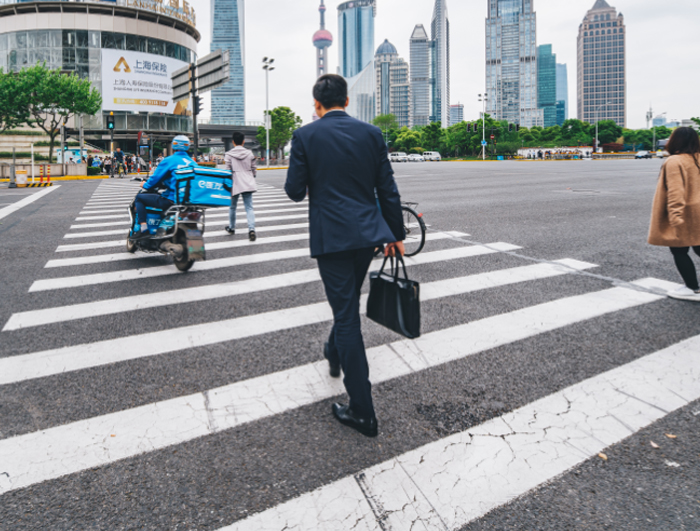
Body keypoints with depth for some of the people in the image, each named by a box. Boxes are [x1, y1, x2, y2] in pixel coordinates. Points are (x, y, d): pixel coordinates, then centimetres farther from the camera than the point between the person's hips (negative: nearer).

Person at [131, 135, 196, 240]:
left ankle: (144, 229, -2)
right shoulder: (193, 163, 11)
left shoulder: (169, 160, -8)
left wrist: (145, 185, 16)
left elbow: (156, 178, -6)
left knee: (139, 198, 8)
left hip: (172, 199, -7)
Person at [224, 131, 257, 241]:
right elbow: (254, 169, 10)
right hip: (248, 184, 2)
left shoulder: (229, 155, -5)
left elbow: (228, 172, -6)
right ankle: (251, 229, -17)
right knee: (249, 207, -1)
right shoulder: (250, 154, 3)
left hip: (235, 184, -2)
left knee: (232, 206, 16)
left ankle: (231, 228, 30)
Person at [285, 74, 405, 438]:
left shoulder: (305, 136, -5)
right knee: (348, 302, 26)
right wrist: (396, 234, 12)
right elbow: (388, 190, 4)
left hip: (330, 235, -4)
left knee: (347, 314, -1)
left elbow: (295, 191, -3)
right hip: (368, 232, 4)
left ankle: (363, 412, 4)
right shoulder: (371, 133, 4)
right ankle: (334, 354, 52)